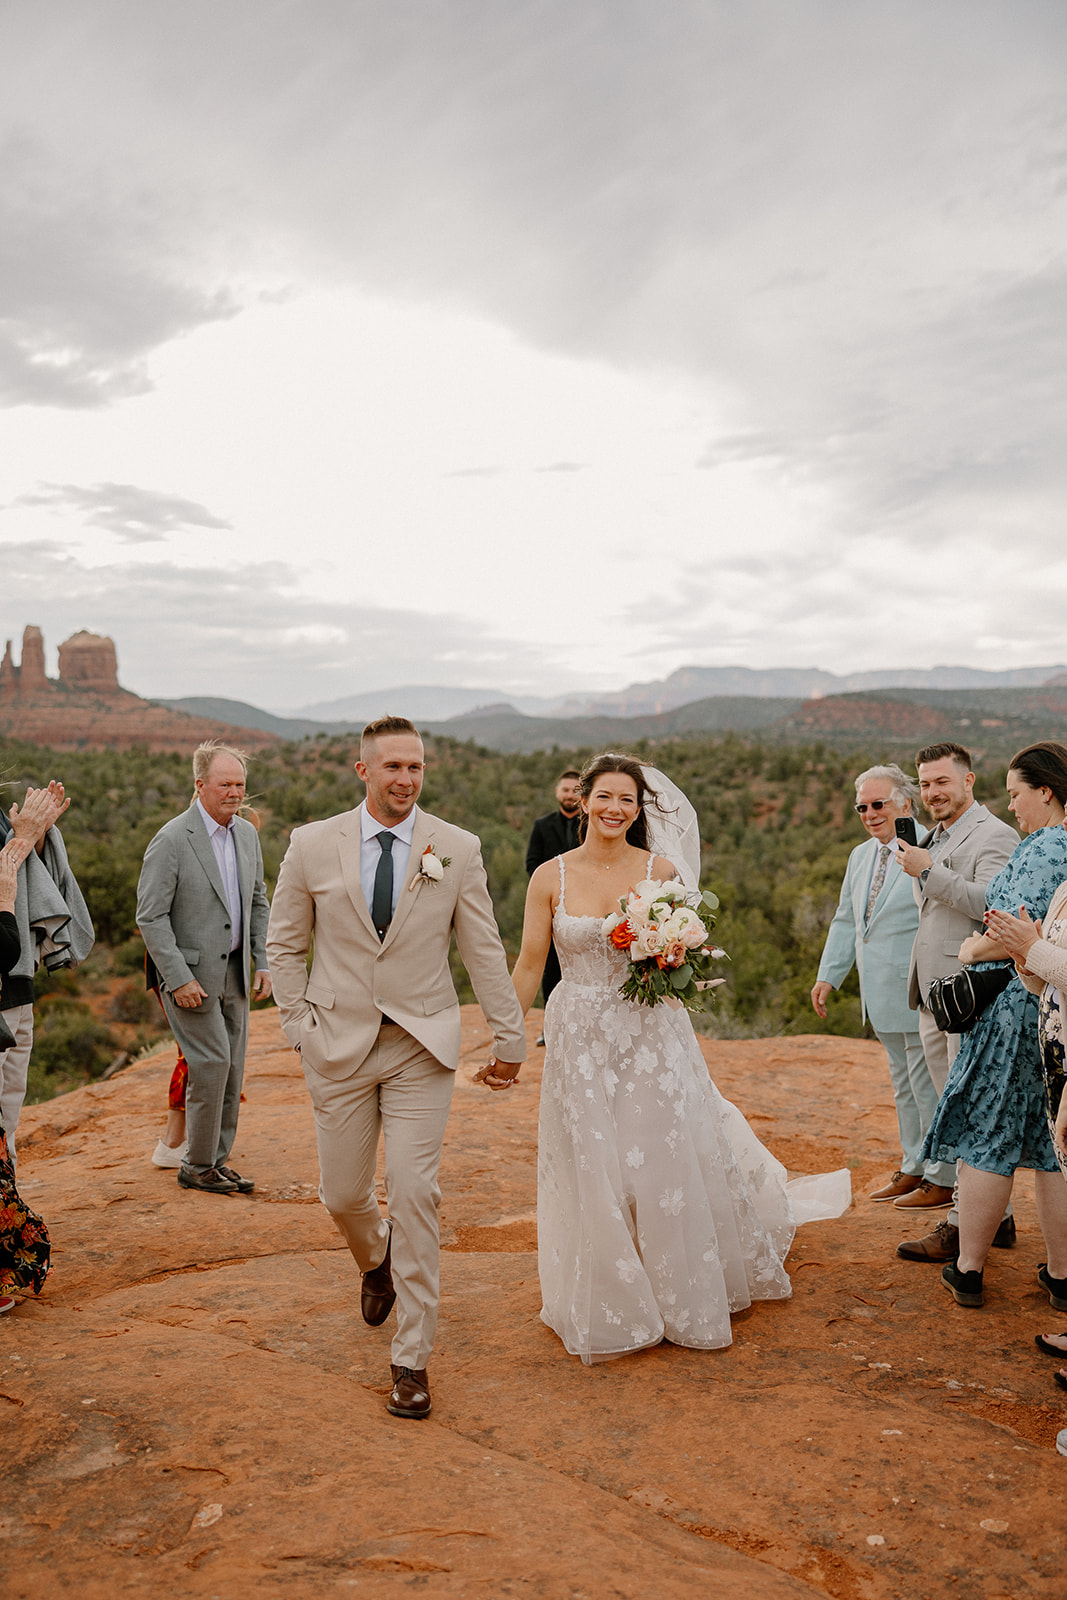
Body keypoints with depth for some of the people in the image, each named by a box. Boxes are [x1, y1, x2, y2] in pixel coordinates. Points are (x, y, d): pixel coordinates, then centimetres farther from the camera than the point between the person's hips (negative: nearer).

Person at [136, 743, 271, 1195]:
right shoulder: (172, 839, -14)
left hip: (234, 972, 7)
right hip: (191, 974, -7)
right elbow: (150, 916, -14)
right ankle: (196, 1166, 10)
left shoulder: (247, 834, 7)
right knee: (211, 1065, -6)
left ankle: (217, 1159, 23)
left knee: (232, 1069, 10)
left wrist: (262, 963, 8)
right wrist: (178, 978, -19)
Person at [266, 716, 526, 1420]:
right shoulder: (312, 846, -2)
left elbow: (485, 951, 2)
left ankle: (413, 1358, 12)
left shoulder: (458, 850, -3)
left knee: (415, 1196, -4)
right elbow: (285, 944, 7)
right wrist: (300, 1024, 0)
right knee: (343, 1195, 10)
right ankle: (377, 1260, 47)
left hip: (423, 1046, -1)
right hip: (339, 1046, 1)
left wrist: (510, 1036, 5)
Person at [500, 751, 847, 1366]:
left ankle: (683, 1301, 31)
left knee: (667, 1168, 7)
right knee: (593, 1175, 7)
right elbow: (529, 966, 0)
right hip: (580, 1038, 0)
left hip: (653, 1035, 0)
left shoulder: (662, 870, -2)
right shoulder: (551, 877, -3)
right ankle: (609, 1309, 28)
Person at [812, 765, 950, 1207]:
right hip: (882, 997, 8)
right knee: (903, 1084, 19)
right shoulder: (860, 856, 13)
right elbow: (845, 920, 19)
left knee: (928, 1086, 1)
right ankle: (913, 1168, 32)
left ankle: (941, 1181, 15)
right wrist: (828, 975, 13)